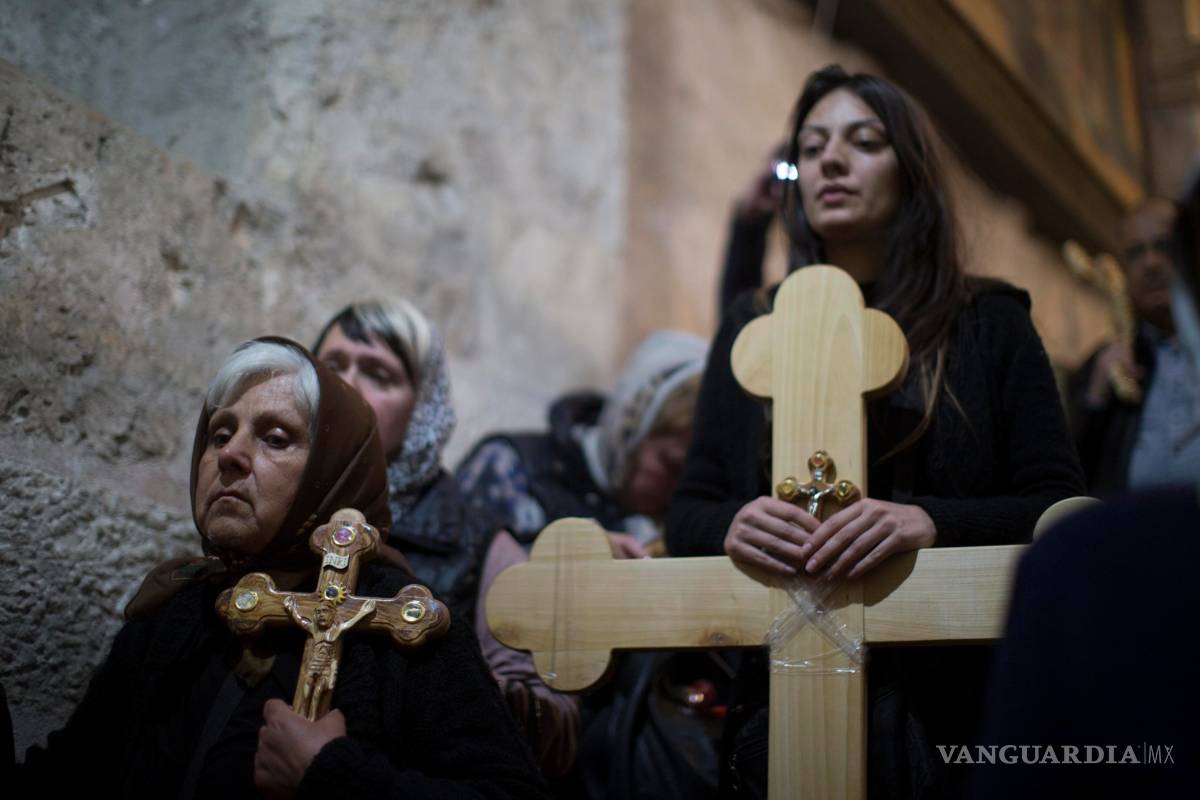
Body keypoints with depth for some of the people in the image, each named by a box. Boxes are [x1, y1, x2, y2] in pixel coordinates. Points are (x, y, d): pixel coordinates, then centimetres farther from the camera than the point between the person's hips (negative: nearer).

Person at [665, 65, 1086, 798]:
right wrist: (731, 524, -17)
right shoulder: (751, 329, 9)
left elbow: (1062, 508, -4)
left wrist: (930, 521, -23)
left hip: (960, 704, -1)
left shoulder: (989, 324, 3)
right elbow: (687, 512, 6)